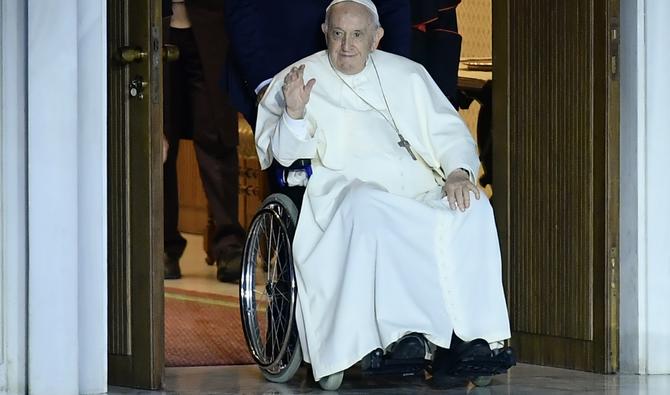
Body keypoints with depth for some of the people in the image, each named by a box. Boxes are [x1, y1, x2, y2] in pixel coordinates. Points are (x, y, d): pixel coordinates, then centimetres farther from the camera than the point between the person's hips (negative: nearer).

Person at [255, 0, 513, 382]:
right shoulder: (300, 80, 13)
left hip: (420, 193, 3)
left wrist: (459, 172, -4)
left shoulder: (408, 75, 21)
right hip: (344, 190, -3)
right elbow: (285, 154, 4)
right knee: (367, 207, -40)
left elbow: (450, 133, 18)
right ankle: (401, 333, -42)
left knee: (473, 207, -28)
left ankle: (471, 334, -33)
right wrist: (294, 114, -18)